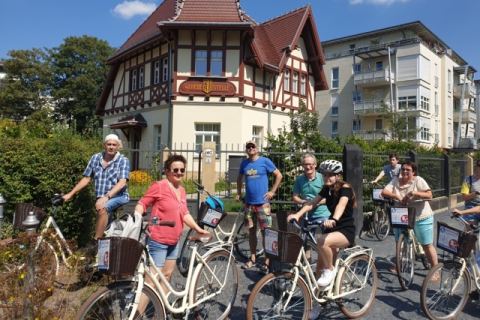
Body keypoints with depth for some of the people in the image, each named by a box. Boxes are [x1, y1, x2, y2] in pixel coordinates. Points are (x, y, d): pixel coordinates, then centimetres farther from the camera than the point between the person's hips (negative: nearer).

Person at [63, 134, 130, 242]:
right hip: (102, 198, 5)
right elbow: (86, 179, 13)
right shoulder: (95, 158, 9)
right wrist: (71, 194, 7)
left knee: (102, 208, -30)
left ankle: (95, 243, -23)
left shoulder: (123, 160, -4)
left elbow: (122, 183, -16)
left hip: (119, 196, -5)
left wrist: (106, 196, -28)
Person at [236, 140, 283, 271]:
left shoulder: (265, 161, -5)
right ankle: (252, 258, 22)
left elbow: (279, 175, -2)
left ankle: (268, 259, 8)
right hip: (249, 202, 4)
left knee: (266, 231, -1)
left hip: (262, 202, -4)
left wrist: (272, 191, -6)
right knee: (251, 231, 11)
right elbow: (240, 178, 22)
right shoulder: (244, 163, 7)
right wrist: (239, 193, 12)